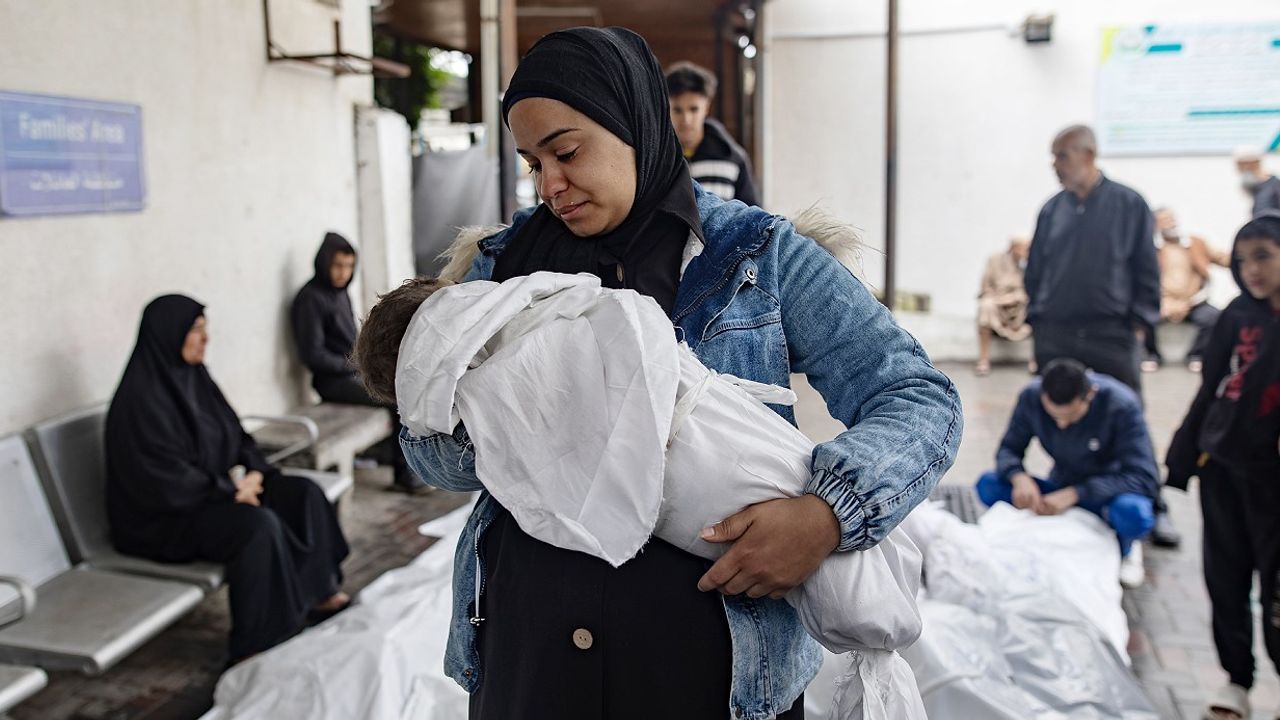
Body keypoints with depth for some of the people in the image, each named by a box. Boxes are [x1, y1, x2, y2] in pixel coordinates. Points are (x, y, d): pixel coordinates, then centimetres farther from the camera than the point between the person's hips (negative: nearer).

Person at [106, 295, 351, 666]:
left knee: (304, 493, -3)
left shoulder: (193, 375, 6)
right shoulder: (142, 396, -21)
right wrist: (232, 489, -16)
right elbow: (165, 480, -24)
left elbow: (235, 436, 13)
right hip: (164, 518, -9)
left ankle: (320, 591, 10)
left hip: (214, 491, 9)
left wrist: (247, 471, -6)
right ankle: (255, 647, -23)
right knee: (259, 524, -31)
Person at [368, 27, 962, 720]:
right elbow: (426, 446, 8)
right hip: (525, 637, 3)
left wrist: (827, 513, -24)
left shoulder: (761, 256, -4)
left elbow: (921, 400, -6)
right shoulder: (504, 264, 5)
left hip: (711, 647, -2)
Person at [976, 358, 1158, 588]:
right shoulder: (1031, 397, -16)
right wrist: (1020, 478, -30)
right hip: (1063, 491, 3)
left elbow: (1143, 478, -26)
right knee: (988, 485, -21)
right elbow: (1009, 449, -5)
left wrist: (1074, 494, -36)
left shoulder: (1122, 405, -24)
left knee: (1133, 514, -39)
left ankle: (1126, 544, -3)